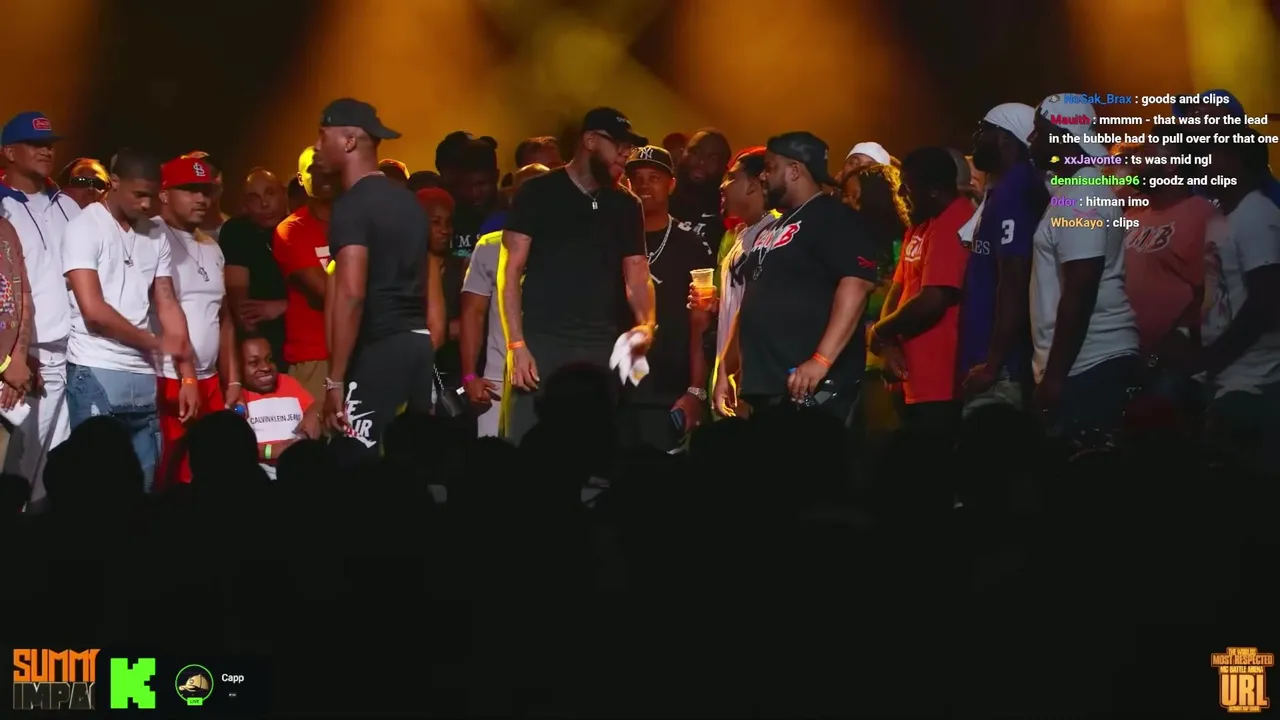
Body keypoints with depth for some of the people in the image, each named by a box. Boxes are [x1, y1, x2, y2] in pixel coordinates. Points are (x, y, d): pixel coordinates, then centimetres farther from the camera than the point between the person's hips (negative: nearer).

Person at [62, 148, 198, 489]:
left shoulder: (155, 235, 12)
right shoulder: (85, 227, -6)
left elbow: (168, 307, 12)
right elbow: (93, 310, -13)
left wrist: (188, 376, 4)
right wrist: (156, 343, -3)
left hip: (144, 377, 6)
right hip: (95, 374, -5)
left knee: (143, 483, 5)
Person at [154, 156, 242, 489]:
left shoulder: (212, 248, 19)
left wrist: (232, 380, 18)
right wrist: (184, 376, -15)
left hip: (209, 381, 8)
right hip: (164, 379, -7)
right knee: (161, 480, -8)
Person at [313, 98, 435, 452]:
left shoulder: (352, 205, -10)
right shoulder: (408, 200, 17)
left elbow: (350, 294, -19)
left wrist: (334, 380, -19)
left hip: (378, 348, -9)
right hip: (419, 342, 9)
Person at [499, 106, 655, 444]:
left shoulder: (626, 206, 14)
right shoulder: (538, 194, 1)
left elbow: (637, 276, 10)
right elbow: (511, 272, -2)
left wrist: (646, 324, -12)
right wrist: (516, 344, -11)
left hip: (603, 347, 4)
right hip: (542, 343, -4)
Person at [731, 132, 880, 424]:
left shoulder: (833, 217, -6)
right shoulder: (771, 230, 23)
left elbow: (856, 283, -19)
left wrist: (821, 361, -26)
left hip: (811, 389, -9)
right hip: (764, 388, 9)